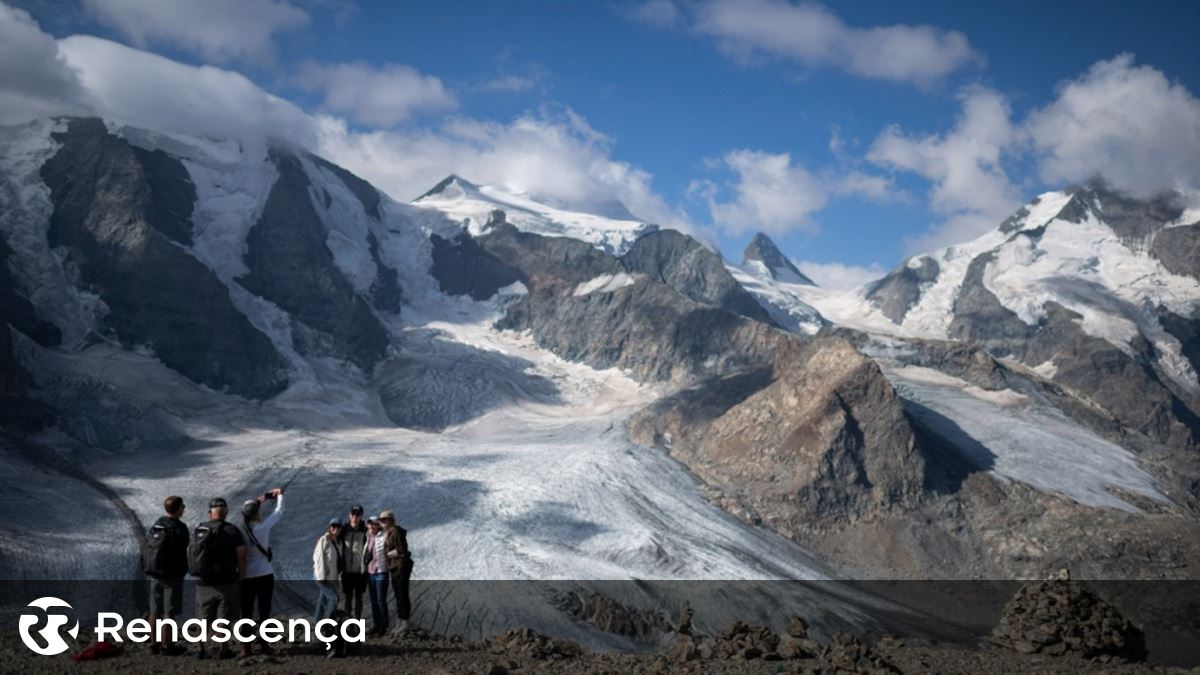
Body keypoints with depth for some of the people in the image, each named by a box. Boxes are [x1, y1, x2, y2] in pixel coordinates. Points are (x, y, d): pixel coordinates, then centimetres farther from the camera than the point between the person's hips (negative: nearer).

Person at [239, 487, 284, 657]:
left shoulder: (240, 530, -7)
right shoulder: (263, 526, -12)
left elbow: (248, 513, 12)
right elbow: (279, 511, 1)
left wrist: (263, 498, 20)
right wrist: (279, 495, 20)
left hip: (246, 577, 1)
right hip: (265, 575, -1)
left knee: (247, 613, 6)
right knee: (264, 612, 9)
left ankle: (246, 647, 4)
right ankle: (265, 645, 14)